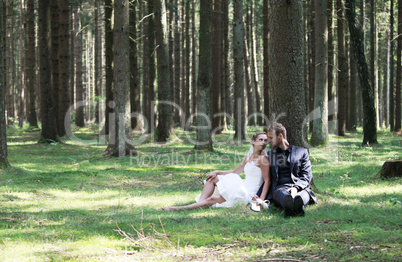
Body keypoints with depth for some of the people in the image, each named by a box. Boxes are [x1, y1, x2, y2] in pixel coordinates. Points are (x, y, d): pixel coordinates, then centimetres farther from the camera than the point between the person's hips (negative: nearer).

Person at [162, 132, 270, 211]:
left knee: (212, 200, -17)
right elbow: (235, 172, 24)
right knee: (213, 178, 6)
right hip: (239, 189, 9)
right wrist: (217, 172, 13)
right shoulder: (248, 157, 15)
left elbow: (267, 181, -14)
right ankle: (200, 203, -12)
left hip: (248, 194, -9)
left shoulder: (262, 159, -11)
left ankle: (179, 208, -20)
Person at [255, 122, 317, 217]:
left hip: (299, 188, 0)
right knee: (282, 194, -40)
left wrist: (296, 188, -13)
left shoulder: (302, 152, 18)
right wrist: (261, 196, 5)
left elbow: (307, 176, 8)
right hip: (279, 188, 0)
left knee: (304, 193, -40)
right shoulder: (270, 154, 27)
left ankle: (298, 204, -74)